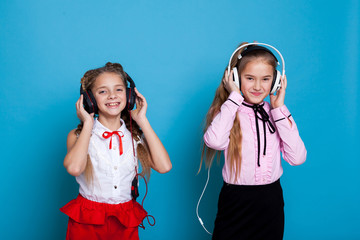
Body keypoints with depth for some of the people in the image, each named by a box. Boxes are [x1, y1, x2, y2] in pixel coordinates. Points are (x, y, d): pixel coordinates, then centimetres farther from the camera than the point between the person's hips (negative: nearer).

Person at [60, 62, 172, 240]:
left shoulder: (135, 136, 4)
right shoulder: (79, 136, -4)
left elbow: (164, 166, -13)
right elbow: (74, 168, -25)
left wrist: (142, 121, -6)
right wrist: (88, 124, -12)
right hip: (87, 223, -2)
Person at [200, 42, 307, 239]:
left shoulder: (275, 113, 3)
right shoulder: (229, 111, -7)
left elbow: (297, 157, -9)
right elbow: (215, 141, -30)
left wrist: (280, 109, -10)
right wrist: (235, 97, -19)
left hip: (271, 201, 3)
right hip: (236, 201, -3)